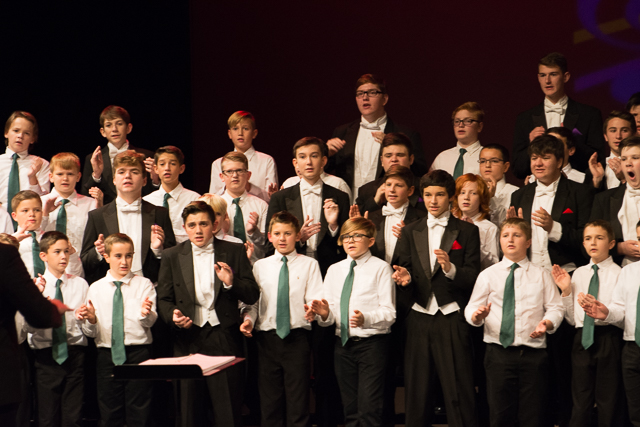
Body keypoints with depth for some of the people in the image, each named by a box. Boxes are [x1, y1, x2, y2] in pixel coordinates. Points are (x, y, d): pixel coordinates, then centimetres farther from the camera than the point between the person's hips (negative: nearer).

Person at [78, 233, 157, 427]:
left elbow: (150, 321, -9)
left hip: (138, 353, -2)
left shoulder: (144, 284, 5)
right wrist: (90, 319, -16)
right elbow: (92, 332, 6)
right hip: (107, 355, 2)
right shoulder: (96, 288, 8)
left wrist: (146, 313, -31)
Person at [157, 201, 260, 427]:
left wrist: (231, 282, -16)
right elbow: (163, 298, 9)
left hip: (224, 339, -1)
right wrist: (173, 316, -12)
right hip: (188, 338, 1)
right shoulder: (172, 256, 10)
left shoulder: (234, 252, 6)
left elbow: (252, 296, 3)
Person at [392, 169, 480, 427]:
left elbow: (474, 277, -2)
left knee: (459, 391, -6)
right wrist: (405, 278, -15)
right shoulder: (410, 232, 15)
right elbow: (402, 269, 8)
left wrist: (451, 269, -20)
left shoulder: (467, 232, 6)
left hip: (452, 320, -3)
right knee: (417, 389, 4)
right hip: (419, 317, 3)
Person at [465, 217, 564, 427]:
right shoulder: (488, 275, 11)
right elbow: (471, 309, 7)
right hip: (499, 353, 0)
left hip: (533, 354, 0)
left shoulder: (541, 275, 12)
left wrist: (547, 323, -15)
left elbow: (555, 307, 6)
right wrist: (477, 315, -16)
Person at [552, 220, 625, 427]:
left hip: (608, 338, -5)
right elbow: (572, 318, 14)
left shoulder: (618, 274, -3)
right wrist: (566, 291, 3)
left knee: (608, 405, 0)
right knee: (581, 404, 9)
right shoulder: (578, 274, 13)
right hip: (583, 338, 5)